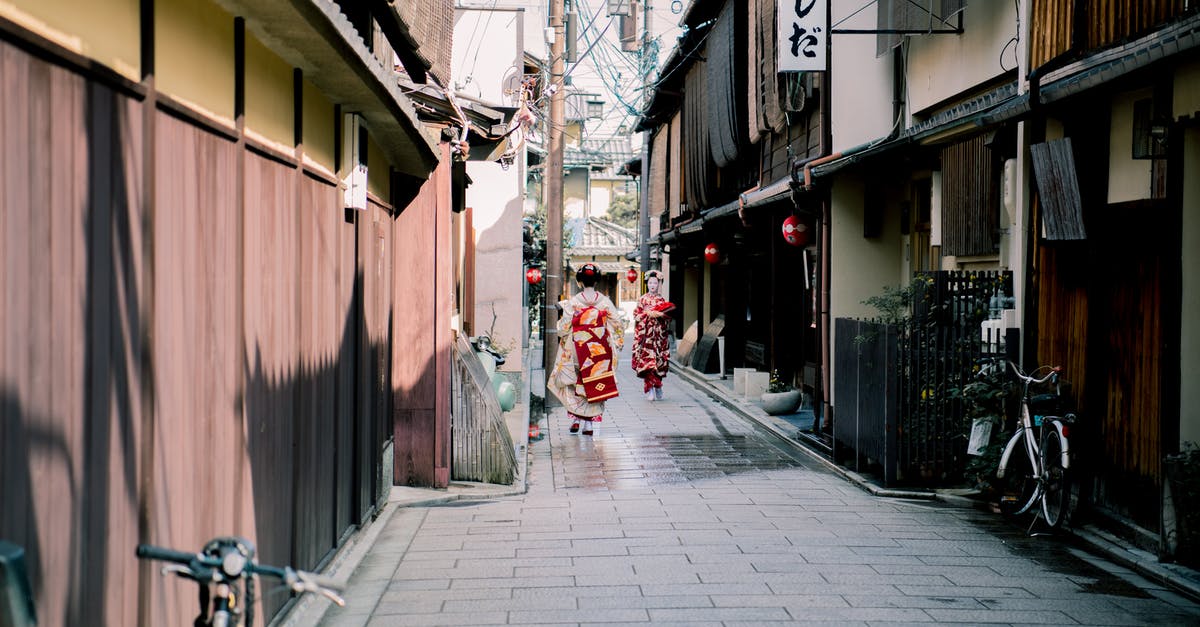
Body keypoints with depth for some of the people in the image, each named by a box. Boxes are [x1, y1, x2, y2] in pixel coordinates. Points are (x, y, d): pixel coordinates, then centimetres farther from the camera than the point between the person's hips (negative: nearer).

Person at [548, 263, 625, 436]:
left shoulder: (573, 302, -9)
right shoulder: (604, 301, -4)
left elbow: (564, 328, -8)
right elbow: (619, 324, -1)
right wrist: (618, 342, 15)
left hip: (579, 350, -1)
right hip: (600, 350, 1)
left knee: (574, 384, 14)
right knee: (596, 386, 9)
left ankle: (575, 418, 7)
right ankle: (590, 424, 7)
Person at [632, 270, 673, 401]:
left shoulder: (662, 300, 11)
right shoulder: (642, 299, 7)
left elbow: (668, 318, 6)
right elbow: (637, 315, 2)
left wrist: (662, 315, -12)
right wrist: (649, 314, -11)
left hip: (658, 335, 2)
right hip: (645, 334, -2)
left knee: (659, 361, -1)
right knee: (647, 359, -9)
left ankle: (657, 388, 10)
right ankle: (649, 390, -7)